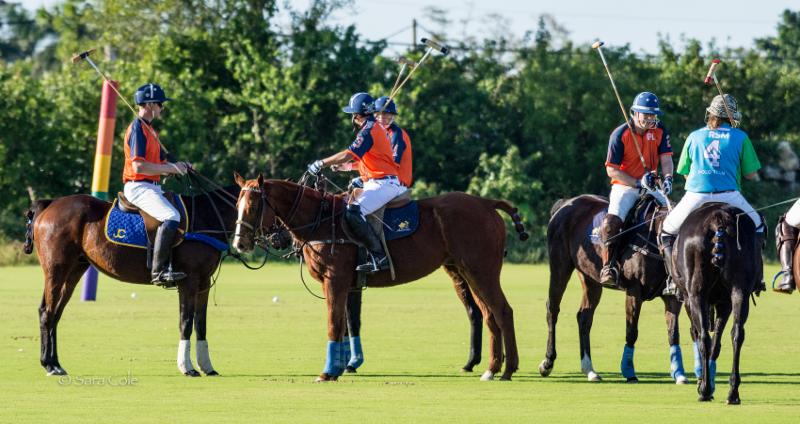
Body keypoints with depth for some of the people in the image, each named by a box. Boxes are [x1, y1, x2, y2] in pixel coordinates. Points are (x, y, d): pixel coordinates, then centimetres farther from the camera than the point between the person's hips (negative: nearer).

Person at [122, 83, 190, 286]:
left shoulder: (149, 129, 20)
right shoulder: (137, 129, -12)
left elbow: (160, 163, 23)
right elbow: (139, 166, -22)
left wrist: (175, 167, 3)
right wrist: (169, 168, -16)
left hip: (151, 187, 11)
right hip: (138, 187, -11)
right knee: (171, 217, -29)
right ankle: (159, 270, -32)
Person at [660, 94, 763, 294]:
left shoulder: (694, 137, 12)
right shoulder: (740, 137, 7)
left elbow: (685, 172, 17)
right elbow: (751, 174, 9)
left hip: (696, 196, 1)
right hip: (728, 196, -1)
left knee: (667, 232, 20)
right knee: (757, 226, 23)